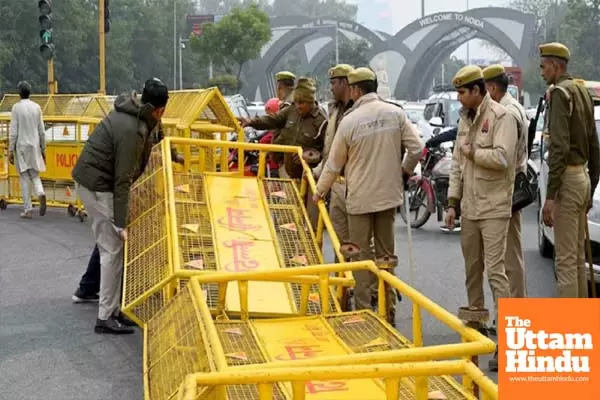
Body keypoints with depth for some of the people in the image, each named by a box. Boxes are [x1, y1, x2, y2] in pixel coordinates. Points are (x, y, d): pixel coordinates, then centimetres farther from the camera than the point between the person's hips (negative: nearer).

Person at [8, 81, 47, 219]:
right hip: (34, 146, 3)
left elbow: (13, 131, -9)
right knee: (35, 175, 13)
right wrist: (43, 149, 14)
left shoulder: (16, 108, -7)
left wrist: (10, 151, -5)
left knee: (24, 178, 3)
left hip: (21, 147, -3)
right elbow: (42, 131, 5)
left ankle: (28, 210, 1)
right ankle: (40, 193, -18)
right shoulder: (37, 107, 3)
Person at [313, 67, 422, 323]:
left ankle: (363, 309, 6)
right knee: (386, 253, 13)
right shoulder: (395, 113, -3)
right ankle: (388, 310, 18)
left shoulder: (350, 121, -12)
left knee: (361, 255, 5)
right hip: (389, 194, 4)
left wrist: (319, 192, 12)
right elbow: (416, 149, -5)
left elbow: (334, 164, -3)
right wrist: (405, 171, 15)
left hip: (360, 198, -4)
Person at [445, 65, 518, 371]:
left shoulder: (501, 117, -10)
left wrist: (472, 150, -10)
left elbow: (501, 158, -23)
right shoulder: (465, 119, 14)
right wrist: (452, 202, 11)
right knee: (472, 270, 15)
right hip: (469, 207, 8)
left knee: (495, 270, -12)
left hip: (494, 208, -8)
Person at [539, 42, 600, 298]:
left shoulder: (560, 92, -12)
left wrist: (550, 195, -22)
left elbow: (559, 146, -21)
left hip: (567, 178, -9)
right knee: (578, 256, 14)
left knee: (565, 259, -8)